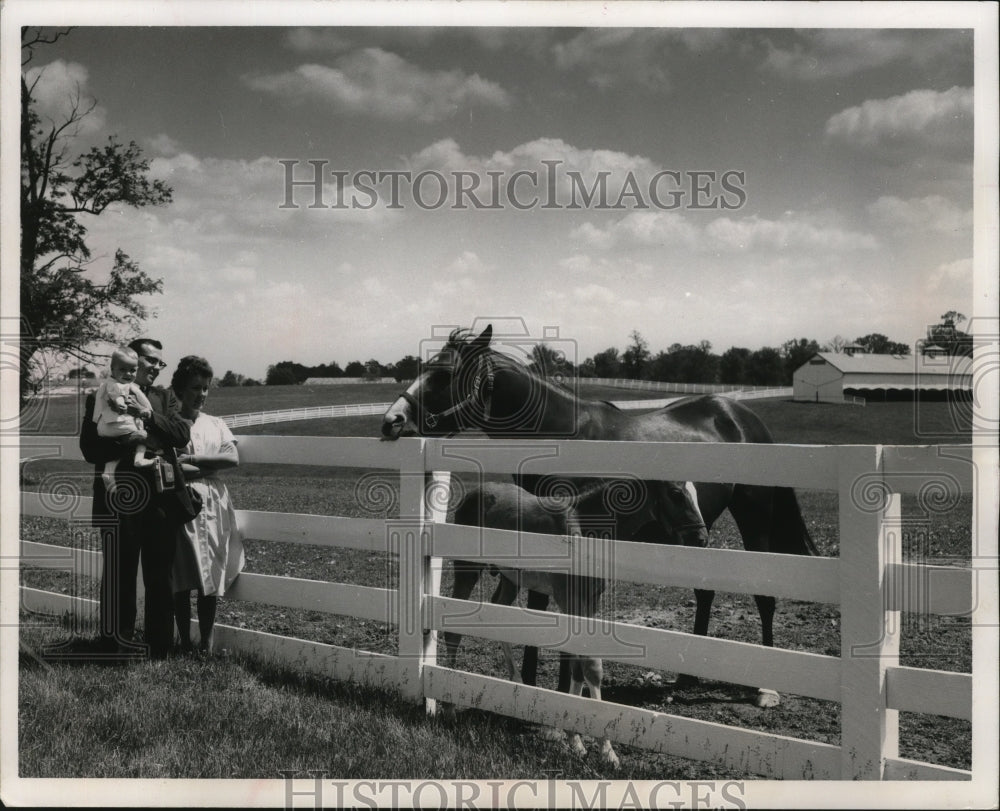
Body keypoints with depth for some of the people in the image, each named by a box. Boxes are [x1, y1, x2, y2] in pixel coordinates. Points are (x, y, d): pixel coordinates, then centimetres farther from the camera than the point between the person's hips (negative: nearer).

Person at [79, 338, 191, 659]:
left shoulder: (165, 398, 14)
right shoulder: (100, 397, 5)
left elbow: (182, 435, -3)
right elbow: (91, 449, -4)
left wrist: (148, 416, -16)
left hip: (160, 501, 3)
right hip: (119, 502, -3)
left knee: (161, 579, 9)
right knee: (119, 579, 1)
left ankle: (159, 650, 19)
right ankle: (116, 647, 14)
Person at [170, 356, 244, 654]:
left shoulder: (216, 424, 13)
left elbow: (233, 458, -2)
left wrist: (192, 460, -9)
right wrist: (209, 467, -10)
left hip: (213, 505, 3)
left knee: (210, 576, 1)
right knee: (181, 578, 0)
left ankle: (207, 641, 8)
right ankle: (185, 642, 10)